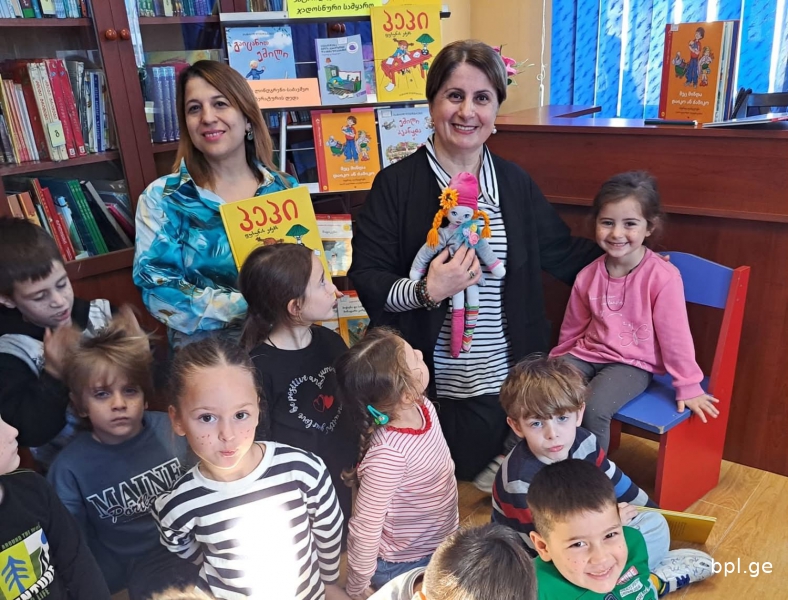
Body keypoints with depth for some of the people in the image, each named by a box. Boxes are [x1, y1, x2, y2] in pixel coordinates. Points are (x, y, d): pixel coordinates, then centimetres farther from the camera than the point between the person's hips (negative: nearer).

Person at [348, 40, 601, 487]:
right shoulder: (396, 183, -9)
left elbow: (561, 252, 14)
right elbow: (367, 279, -11)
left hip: (507, 378, 3)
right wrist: (426, 291, -26)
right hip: (430, 381, -3)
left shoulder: (515, 182, 3)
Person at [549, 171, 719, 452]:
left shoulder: (663, 276, -18)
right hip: (586, 354, 5)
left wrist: (688, 386, -5)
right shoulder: (588, 275, -3)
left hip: (632, 364, -4)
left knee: (594, 407, -30)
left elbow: (675, 334, -11)